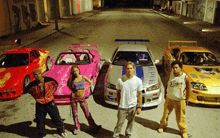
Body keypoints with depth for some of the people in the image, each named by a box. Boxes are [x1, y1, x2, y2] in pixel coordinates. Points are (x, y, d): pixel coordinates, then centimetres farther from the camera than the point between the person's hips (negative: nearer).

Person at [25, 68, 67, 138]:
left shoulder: (48, 80, -14)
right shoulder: (33, 84, -14)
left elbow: (55, 84, 8)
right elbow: (27, 89, 9)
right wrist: (35, 96, 4)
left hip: (50, 103, 0)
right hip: (40, 105, 0)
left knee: (56, 118, 13)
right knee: (40, 121, 12)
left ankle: (61, 130, 37)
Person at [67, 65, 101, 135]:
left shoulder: (83, 77, -5)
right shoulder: (72, 79, -5)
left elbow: (91, 83, 8)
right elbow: (68, 85, 14)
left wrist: (85, 89, 1)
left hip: (82, 97, -1)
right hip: (74, 97, 1)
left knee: (87, 113, 1)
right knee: (75, 114, 10)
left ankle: (93, 127, 12)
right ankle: (76, 128, 28)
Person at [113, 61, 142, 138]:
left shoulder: (138, 81, -8)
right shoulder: (120, 80, -10)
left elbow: (139, 94, -1)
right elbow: (118, 92, 2)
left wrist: (139, 107, -1)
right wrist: (118, 103, 5)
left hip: (133, 106, 1)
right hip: (122, 106, -1)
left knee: (131, 122, 18)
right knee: (120, 123, 7)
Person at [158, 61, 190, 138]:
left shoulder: (185, 77, -14)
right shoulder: (169, 75, -10)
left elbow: (187, 88, 1)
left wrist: (186, 97, 5)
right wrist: (165, 94, 8)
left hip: (180, 100, -2)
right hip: (169, 98, 2)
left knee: (180, 116, 10)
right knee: (166, 113, 17)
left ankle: (184, 130, 33)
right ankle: (162, 125, 42)